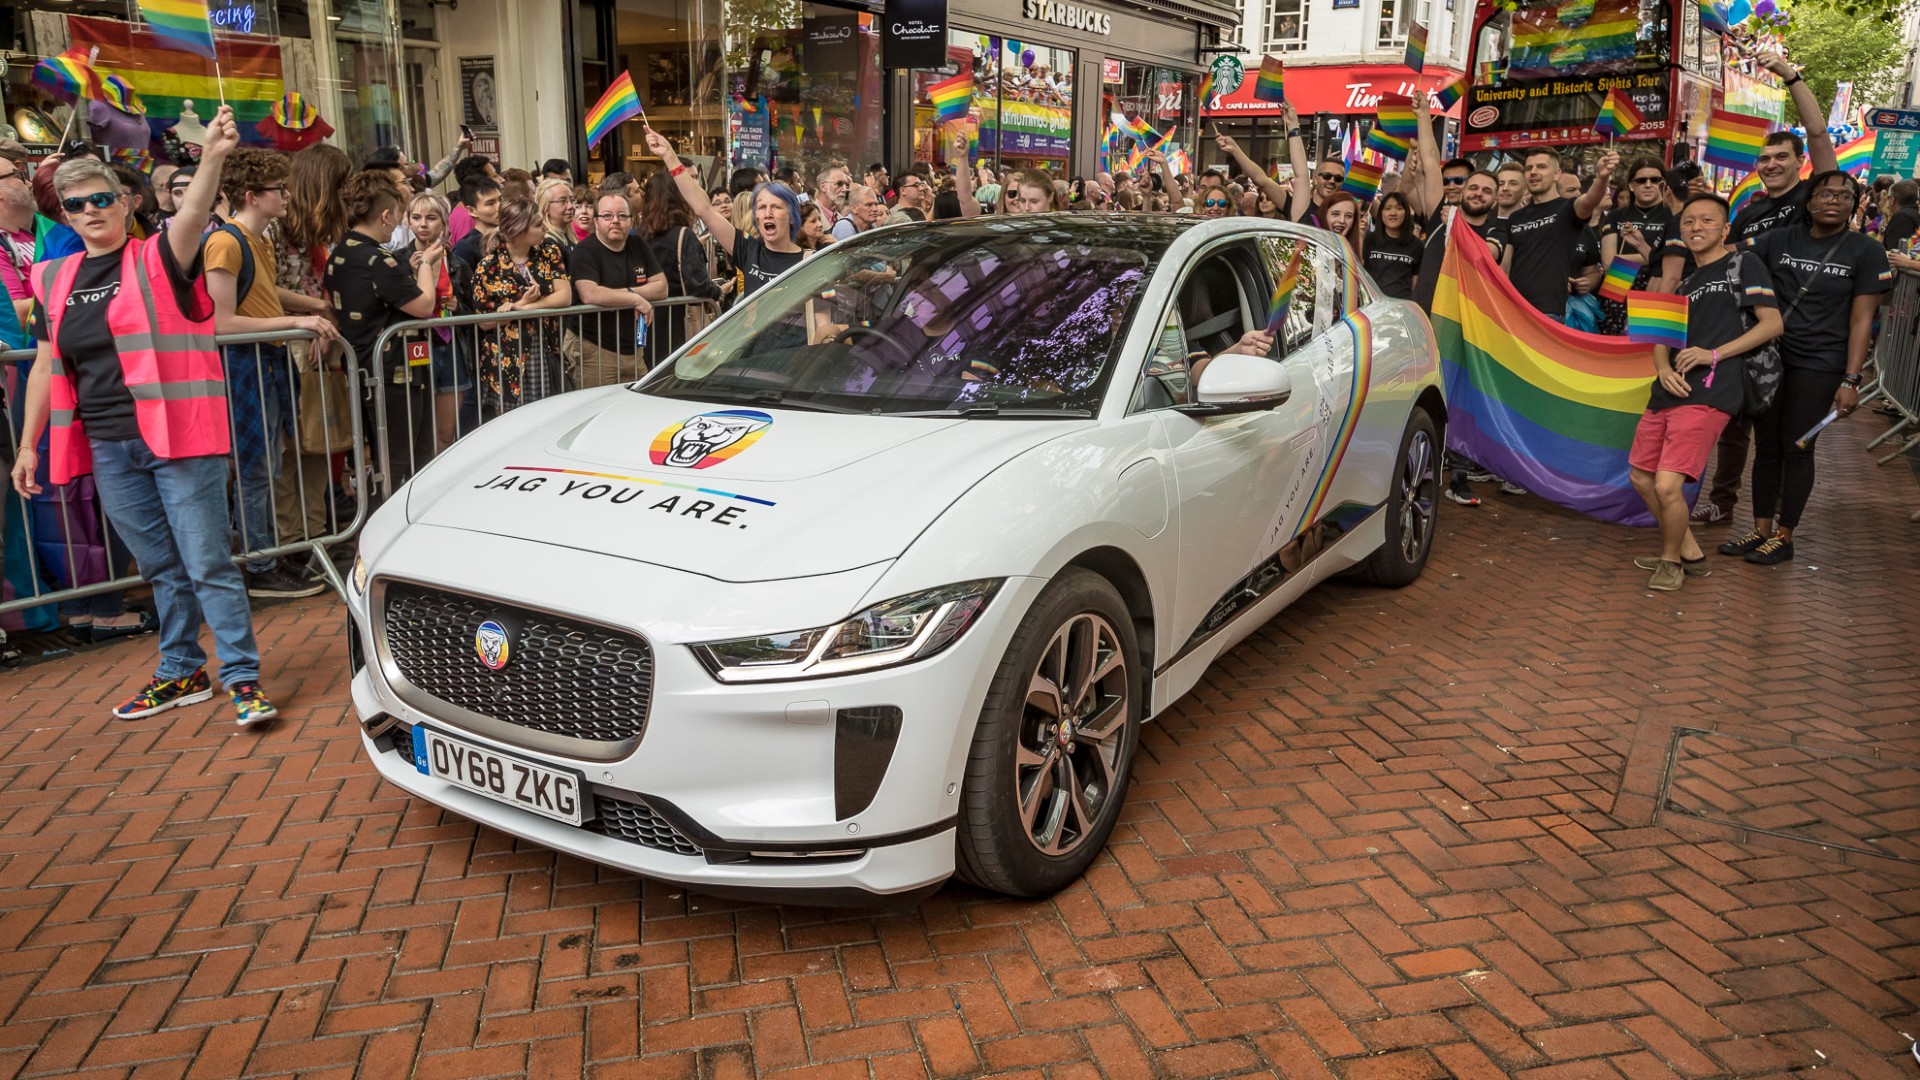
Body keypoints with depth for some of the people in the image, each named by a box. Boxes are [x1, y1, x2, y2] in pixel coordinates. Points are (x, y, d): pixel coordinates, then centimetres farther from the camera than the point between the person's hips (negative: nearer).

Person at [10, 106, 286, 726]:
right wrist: (29, 444, 17)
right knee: (161, 568, 14)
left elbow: (192, 216, -24)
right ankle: (182, 674, 25)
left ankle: (243, 678, -1)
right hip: (107, 448, 5)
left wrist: (213, 157, -42)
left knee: (208, 563, -6)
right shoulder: (55, 281, 13)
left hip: (177, 436, -5)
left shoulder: (158, 261, -2)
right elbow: (46, 366, 18)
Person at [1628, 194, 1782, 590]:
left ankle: (1671, 561, 7)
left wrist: (1714, 354, -15)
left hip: (1708, 394, -8)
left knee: (1667, 485, -17)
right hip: (1668, 392, 8)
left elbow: (1772, 323, -4)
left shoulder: (1743, 264, 3)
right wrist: (1663, 369, -4)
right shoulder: (1685, 282, 24)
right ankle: (1690, 553, 26)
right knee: (1641, 477, 12)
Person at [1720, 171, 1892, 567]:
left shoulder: (1865, 252, -2)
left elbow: (1861, 320, -5)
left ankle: (1783, 537, 12)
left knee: (1796, 448, 1)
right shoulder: (1779, 240, 5)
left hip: (1819, 366, -3)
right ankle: (1761, 531, 18)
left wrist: (1851, 380, -9)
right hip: (1770, 357, 3)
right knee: (1766, 446, 8)